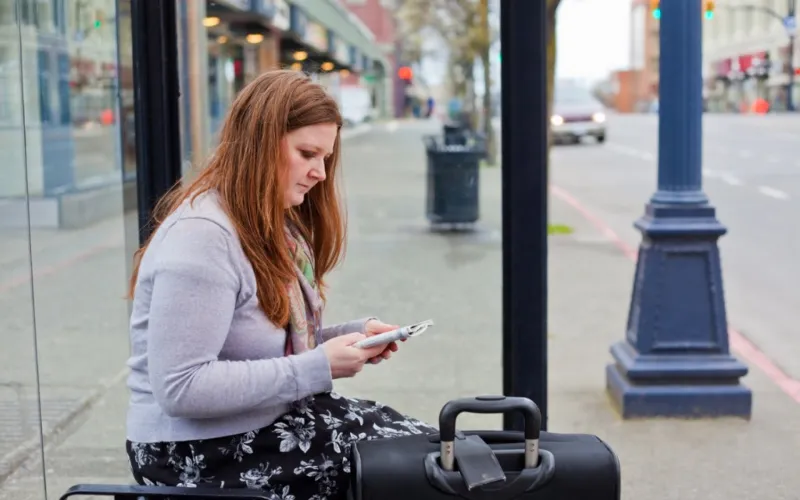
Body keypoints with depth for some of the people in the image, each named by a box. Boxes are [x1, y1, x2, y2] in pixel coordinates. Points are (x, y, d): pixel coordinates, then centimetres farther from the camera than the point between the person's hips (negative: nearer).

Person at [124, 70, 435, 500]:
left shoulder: (275, 225, 10)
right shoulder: (201, 235, -22)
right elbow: (181, 389, -27)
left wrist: (351, 335, -3)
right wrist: (319, 367, -25)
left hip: (271, 416, 9)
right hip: (200, 454, -9)